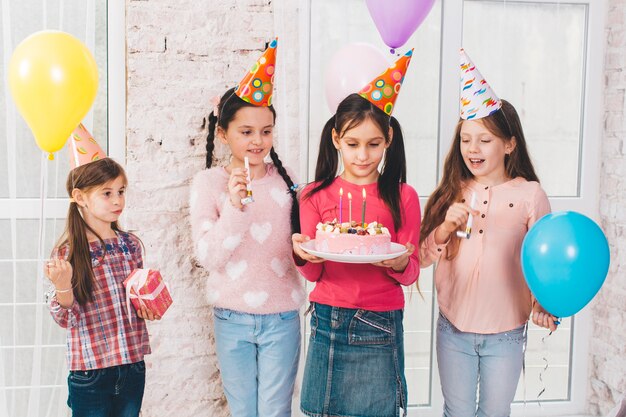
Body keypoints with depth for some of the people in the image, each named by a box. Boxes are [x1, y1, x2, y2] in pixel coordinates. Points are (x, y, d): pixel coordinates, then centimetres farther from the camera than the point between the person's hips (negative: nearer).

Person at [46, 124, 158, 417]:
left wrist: (149, 305, -3)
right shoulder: (68, 252, -9)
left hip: (133, 366, 4)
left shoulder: (130, 244, 3)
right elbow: (67, 319, -10)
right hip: (90, 373, -4)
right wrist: (62, 285, -28)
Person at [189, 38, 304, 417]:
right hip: (232, 318, 0)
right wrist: (234, 205, -24)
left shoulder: (285, 179, 0)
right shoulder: (209, 182, -5)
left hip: (281, 317, 0)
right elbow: (208, 257, -12)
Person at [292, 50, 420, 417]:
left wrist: (399, 264, -23)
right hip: (327, 321, 2)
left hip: (379, 329, -1)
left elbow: (411, 274, -1)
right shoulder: (316, 196, 4)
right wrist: (303, 256, -18)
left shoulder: (402, 197, -1)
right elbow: (314, 274, 4)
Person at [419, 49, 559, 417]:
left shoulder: (530, 195, -8)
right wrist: (447, 227, -18)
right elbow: (422, 257, -1)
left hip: (506, 334, -2)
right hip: (454, 329, 2)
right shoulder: (452, 194, 1)